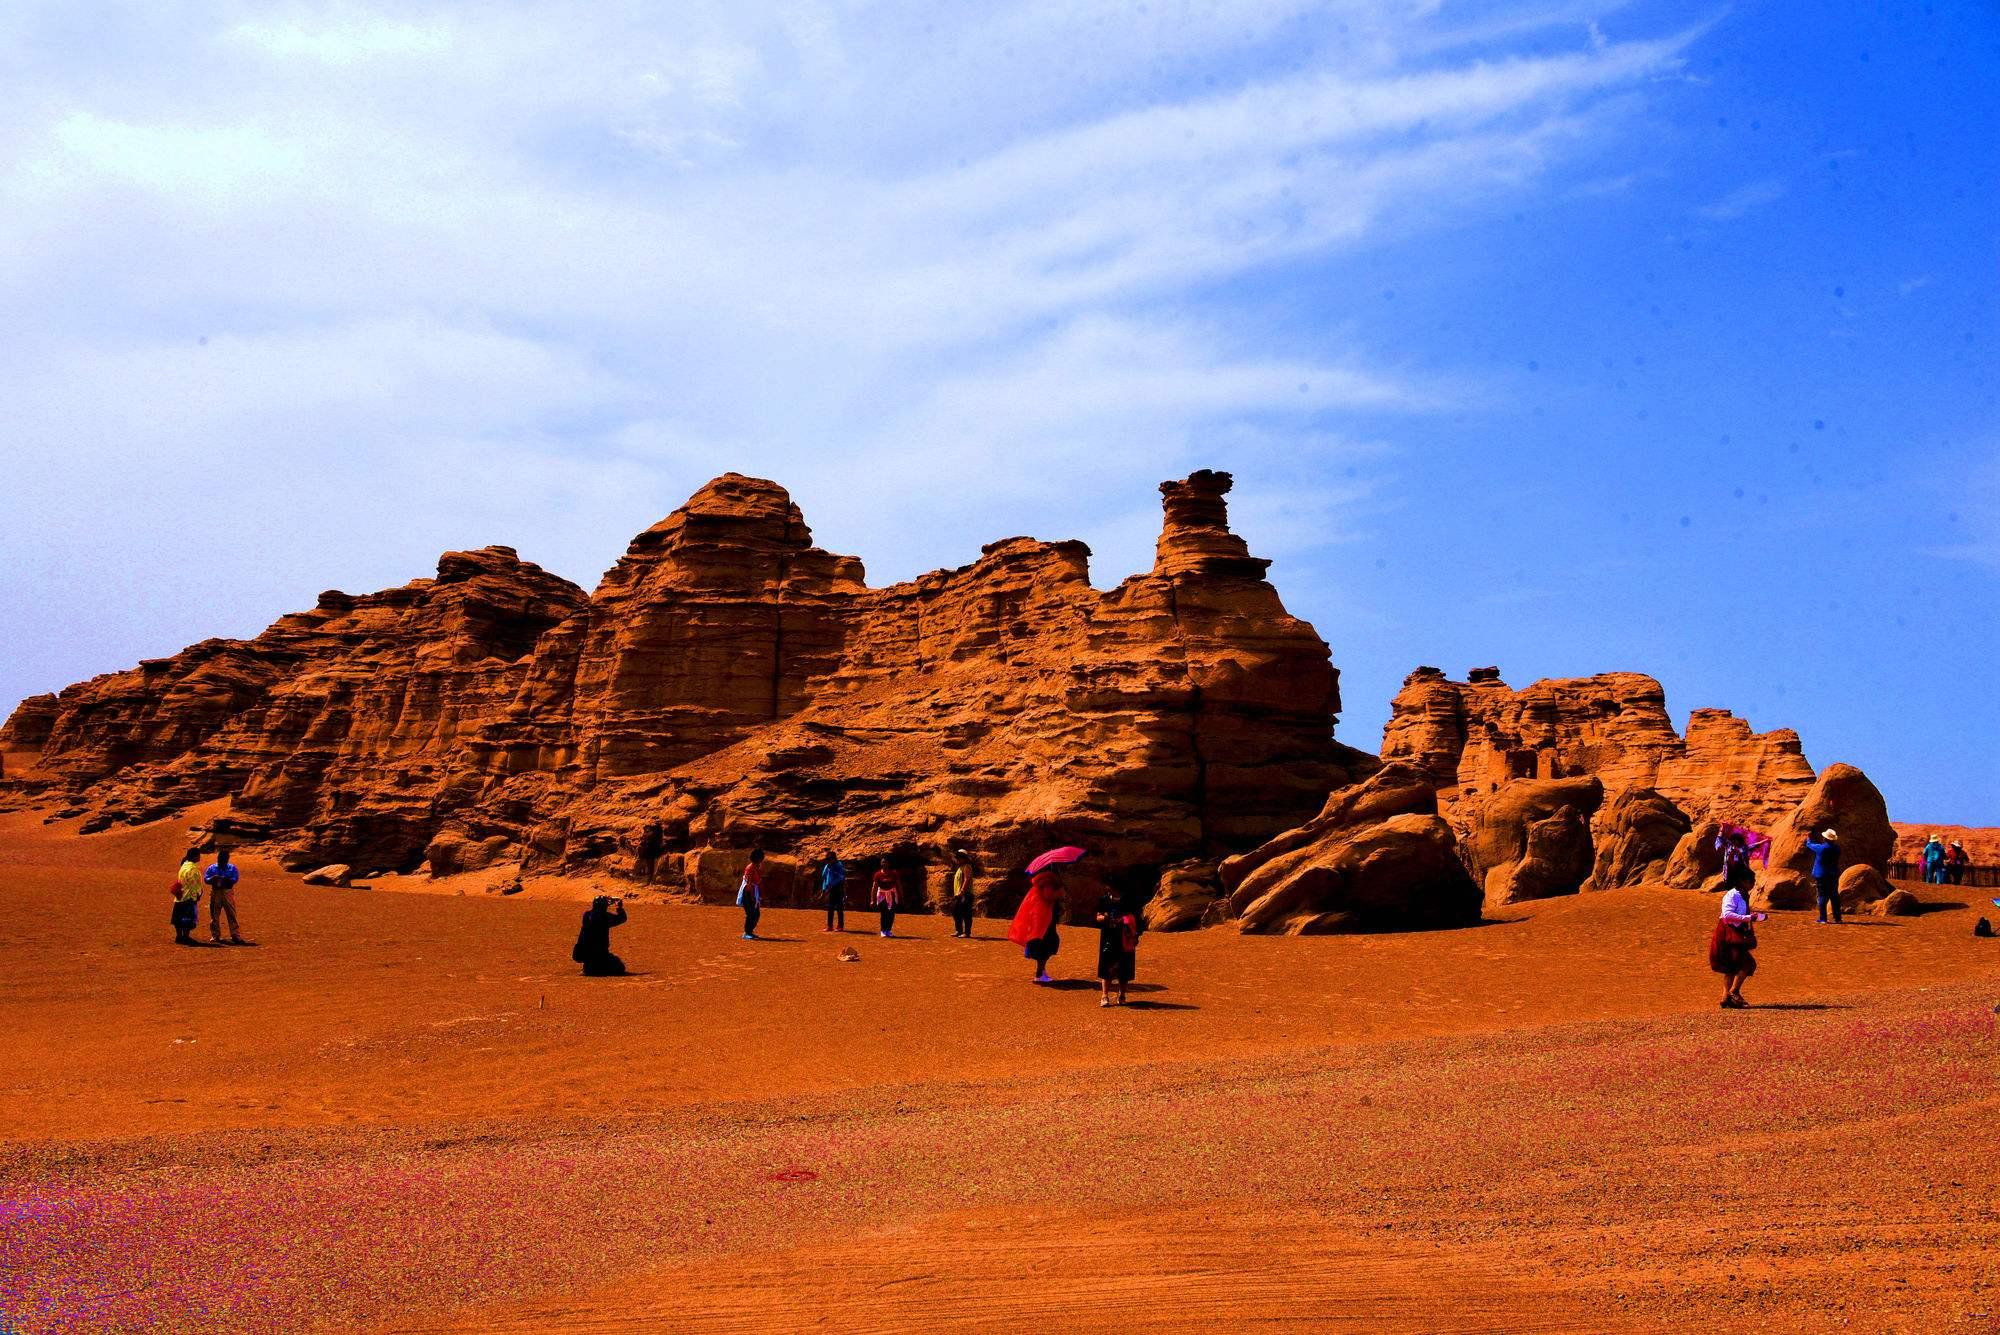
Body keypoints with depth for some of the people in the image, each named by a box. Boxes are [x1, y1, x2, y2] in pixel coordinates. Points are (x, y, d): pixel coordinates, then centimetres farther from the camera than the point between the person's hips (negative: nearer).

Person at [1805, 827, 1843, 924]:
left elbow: (1810, 845, 4)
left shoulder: (1821, 848, -14)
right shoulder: (1836, 849, -2)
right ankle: (1837, 917, 13)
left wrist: (1808, 839, 28)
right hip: (1833, 876, 4)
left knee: (1822, 897, -1)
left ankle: (1823, 918, -5)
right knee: (1834, 896, 11)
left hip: (1821, 876, -4)